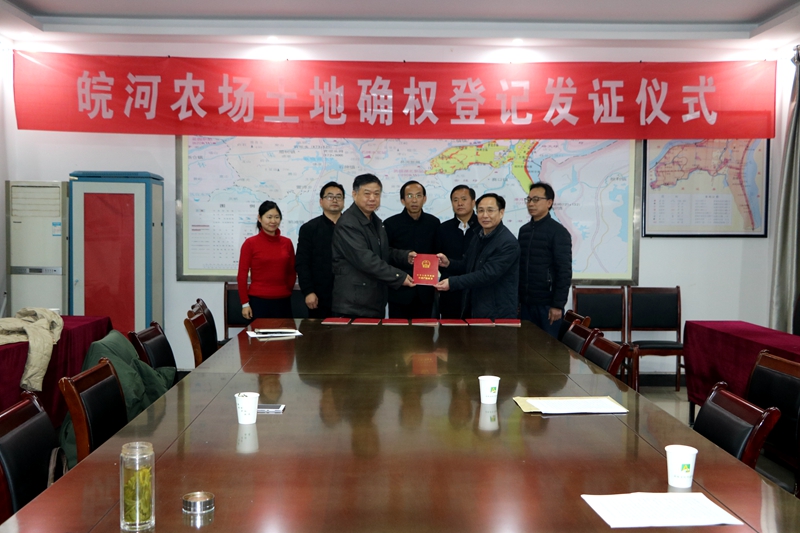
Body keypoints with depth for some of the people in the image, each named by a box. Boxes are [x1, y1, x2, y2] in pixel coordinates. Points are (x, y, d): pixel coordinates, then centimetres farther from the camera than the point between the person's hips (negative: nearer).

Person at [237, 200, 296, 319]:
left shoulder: (287, 243, 7)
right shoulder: (250, 243, -2)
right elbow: (242, 275, -1)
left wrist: (287, 291, 12)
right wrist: (245, 303, -3)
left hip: (283, 301, 3)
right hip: (259, 301, -3)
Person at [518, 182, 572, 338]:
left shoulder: (558, 232, -8)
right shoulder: (524, 230, 11)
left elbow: (564, 271, -12)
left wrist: (558, 305, -15)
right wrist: (516, 298, 11)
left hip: (547, 303, -5)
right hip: (526, 303, 6)